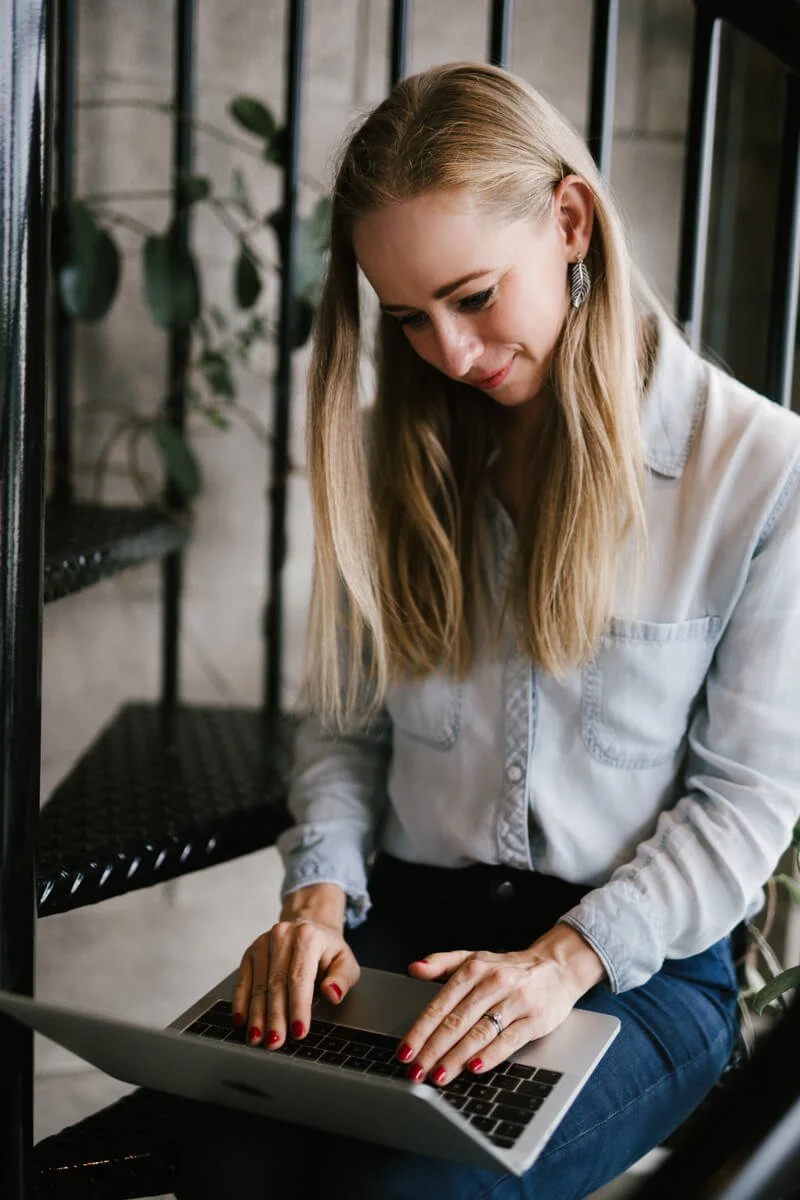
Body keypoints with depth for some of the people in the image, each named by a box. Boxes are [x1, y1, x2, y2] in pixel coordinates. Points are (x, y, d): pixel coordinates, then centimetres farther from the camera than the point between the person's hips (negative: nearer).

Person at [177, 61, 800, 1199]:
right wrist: (320, 891, -7)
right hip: (404, 930, 3)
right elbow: (343, 727, 11)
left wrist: (568, 958, -17)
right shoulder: (390, 453, 8)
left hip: (644, 965, -2)